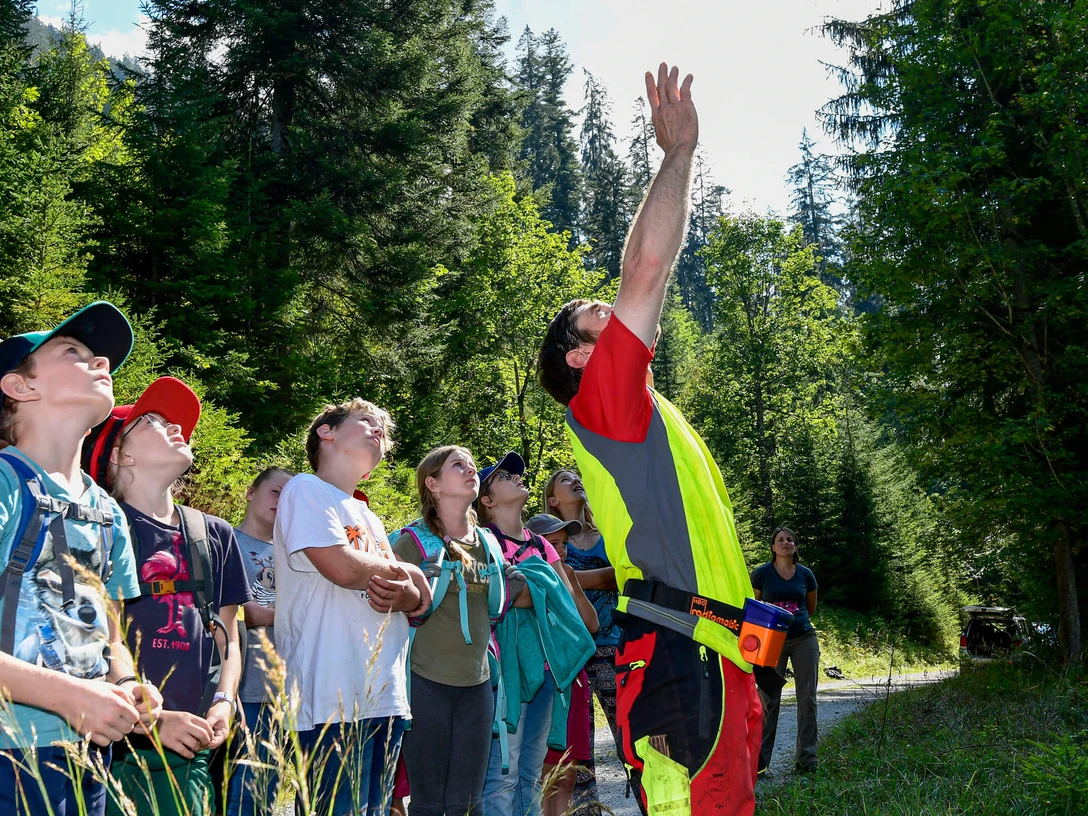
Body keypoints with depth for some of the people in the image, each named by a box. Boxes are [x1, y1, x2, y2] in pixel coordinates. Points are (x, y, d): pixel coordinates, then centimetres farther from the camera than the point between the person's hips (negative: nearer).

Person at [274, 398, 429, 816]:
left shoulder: (368, 516, 24)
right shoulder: (306, 490, -1)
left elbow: (418, 602, 21)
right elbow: (344, 568, -17)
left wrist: (406, 596, -5)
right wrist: (407, 572, 3)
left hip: (385, 698, 8)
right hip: (334, 699, -8)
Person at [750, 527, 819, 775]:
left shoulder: (805, 574, 4)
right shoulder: (762, 573, -3)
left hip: (804, 640, 2)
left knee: (807, 697, 3)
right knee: (769, 699, -1)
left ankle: (807, 760, 10)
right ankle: (760, 761, 5)